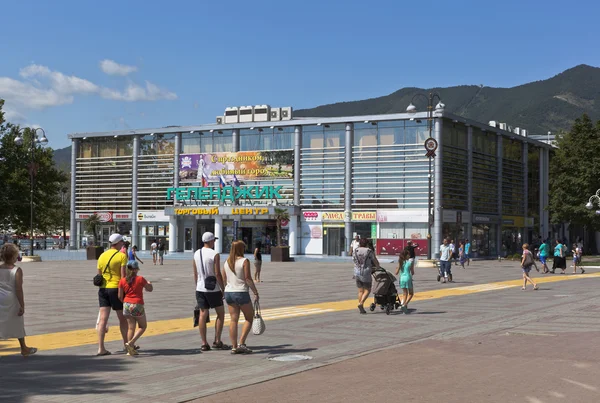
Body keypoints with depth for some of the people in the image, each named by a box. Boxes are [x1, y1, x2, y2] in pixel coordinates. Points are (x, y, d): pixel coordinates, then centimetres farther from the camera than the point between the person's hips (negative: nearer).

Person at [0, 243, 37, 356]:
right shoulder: (17, 270, -14)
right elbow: (19, 289, -16)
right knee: (18, 325, 14)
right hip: (12, 301, -3)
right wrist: (22, 306, -10)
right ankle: (24, 349, 30)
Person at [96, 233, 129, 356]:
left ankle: (101, 348, -7)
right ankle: (126, 344, 24)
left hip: (103, 289, 5)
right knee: (122, 318, 11)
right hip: (116, 289, -4)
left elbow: (99, 275, 12)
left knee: (103, 319, 0)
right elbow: (123, 275, -12)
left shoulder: (102, 256, 10)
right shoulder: (122, 256, -7)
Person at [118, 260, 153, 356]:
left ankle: (131, 349, 11)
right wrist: (149, 283, 29)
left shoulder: (122, 281, 0)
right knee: (142, 326, 12)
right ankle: (131, 343, -7)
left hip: (127, 305, 4)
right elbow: (150, 289, 7)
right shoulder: (140, 279, -8)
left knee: (131, 327, 11)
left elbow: (120, 296, 2)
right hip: (138, 306, -4)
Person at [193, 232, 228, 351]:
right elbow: (217, 274, -13)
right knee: (220, 314, 8)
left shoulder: (196, 254, 7)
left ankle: (204, 343, 5)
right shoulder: (215, 255, -11)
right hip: (213, 289, -5)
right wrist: (224, 289, -6)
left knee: (203, 315, 6)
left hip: (200, 289, 5)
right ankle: (217, 341, 5)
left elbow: (195, 274, 11)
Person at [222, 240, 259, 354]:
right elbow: (248, 279, -13)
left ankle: (234, 347, 6)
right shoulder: (244, 261, -9)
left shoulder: (227, 262, 9)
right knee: (249, 318, 7)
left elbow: (223, 279, 11)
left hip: (228, 292, 6)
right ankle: (241, 343, -3)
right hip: (241, 292, -6)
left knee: (233, 319, 7)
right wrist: (255, 292, -7)